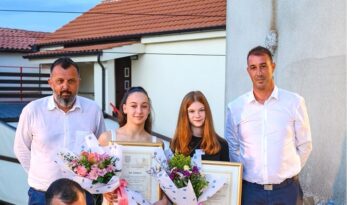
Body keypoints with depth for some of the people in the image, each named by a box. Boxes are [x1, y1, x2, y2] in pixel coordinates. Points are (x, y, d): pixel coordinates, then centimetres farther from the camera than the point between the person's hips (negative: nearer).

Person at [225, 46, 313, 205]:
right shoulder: (234, 108, -1)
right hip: (250, 189, 1)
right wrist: (246, 172, 1)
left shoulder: (295, 102, -2)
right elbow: (232, 149, 8)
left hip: (287, 189, 0)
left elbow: (304, 145, 5)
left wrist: (289, 172, 3)